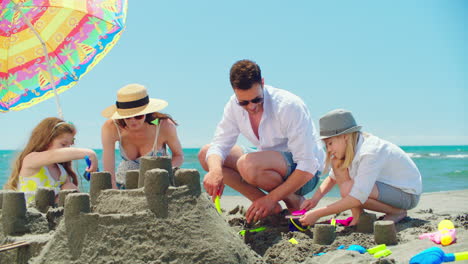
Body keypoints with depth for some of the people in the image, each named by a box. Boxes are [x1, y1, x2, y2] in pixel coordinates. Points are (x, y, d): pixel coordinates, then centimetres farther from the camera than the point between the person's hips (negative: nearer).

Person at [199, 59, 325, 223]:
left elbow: (308, 167, -27)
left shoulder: (289, 107, -26)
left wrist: (271, 198, -31)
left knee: (247, 164, -36)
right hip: (272, 164, 7)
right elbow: (219, 145, -7)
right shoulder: (234, 106, -8)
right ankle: (269, 206, -7)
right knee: (205, 154, -5)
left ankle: (294, 201, -7)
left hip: (300, 174, -7)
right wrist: (215, 170, -32)